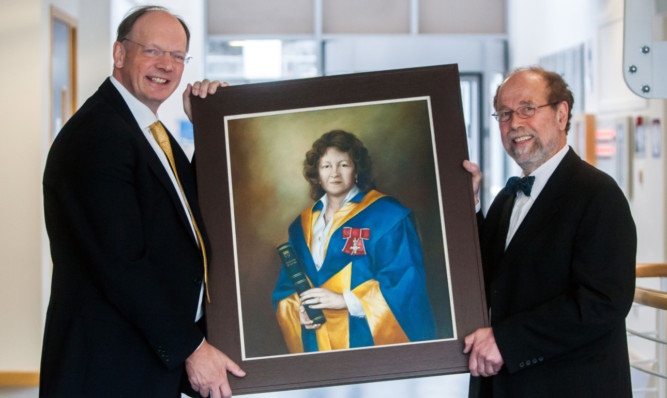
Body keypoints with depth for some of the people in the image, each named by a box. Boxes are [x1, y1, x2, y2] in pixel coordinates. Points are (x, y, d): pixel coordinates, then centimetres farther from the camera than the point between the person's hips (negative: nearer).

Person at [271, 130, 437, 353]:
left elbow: (404, 280, -10)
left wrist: (345, 300, -17)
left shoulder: (386, 216, -2)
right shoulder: (302, 227, 14)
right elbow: (286, 287, 17)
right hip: (318, 343, 4)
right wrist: (299, 311, -6)